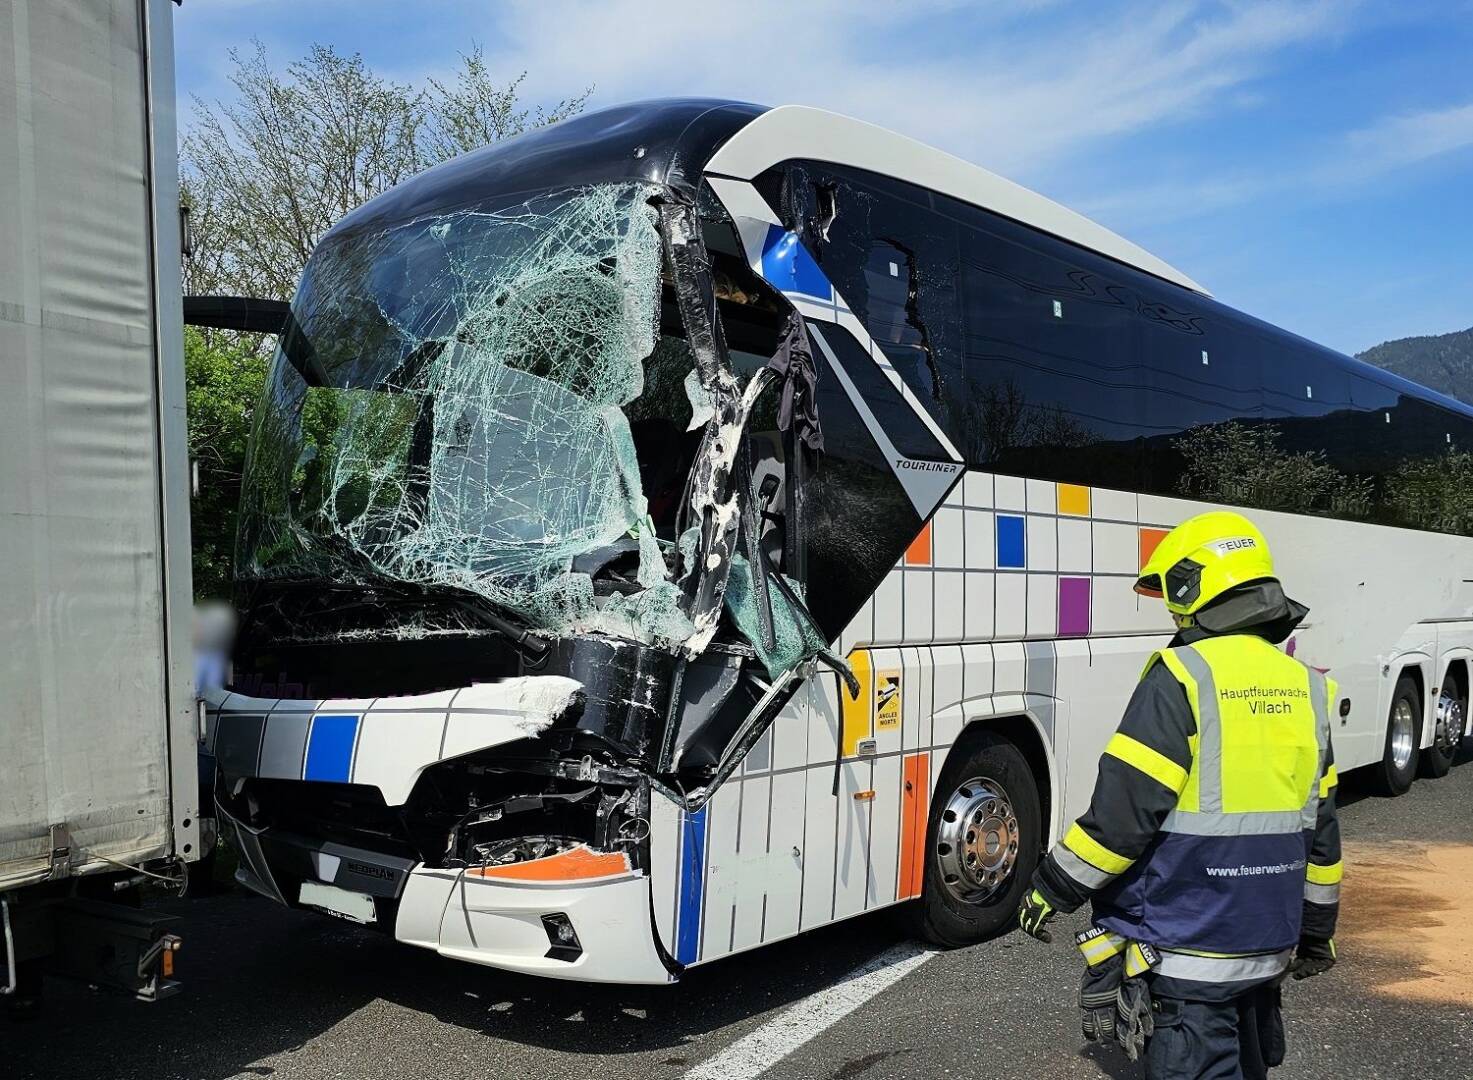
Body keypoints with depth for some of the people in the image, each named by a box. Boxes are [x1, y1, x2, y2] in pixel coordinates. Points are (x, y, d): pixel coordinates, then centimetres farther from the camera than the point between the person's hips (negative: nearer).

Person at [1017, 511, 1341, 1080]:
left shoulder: (1183, 677, -16)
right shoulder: (1304, 688, 6)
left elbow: (1124, 808, -18)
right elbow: (1321, 826, 13)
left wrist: (1052, 889, -6)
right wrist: (1316, 928, 24)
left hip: (1188, 945, -7)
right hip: (1268, 942, 7)